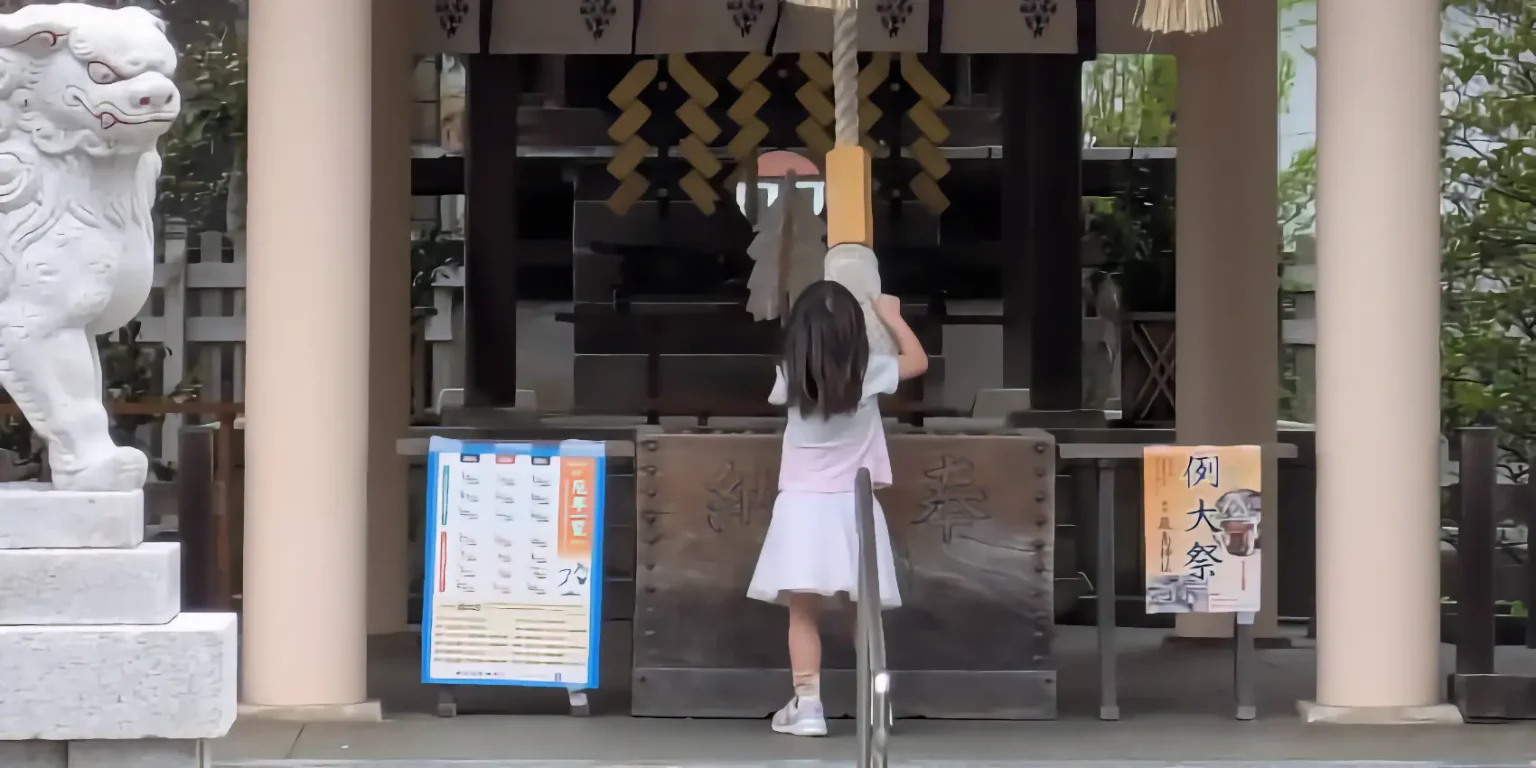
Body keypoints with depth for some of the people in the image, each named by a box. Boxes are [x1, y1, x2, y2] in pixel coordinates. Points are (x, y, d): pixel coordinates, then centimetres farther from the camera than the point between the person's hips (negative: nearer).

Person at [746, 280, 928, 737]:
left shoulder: (789, 378, -4)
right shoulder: (868, 374, -6)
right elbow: (918, 360, 13)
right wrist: (891, 316, 26)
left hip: (802, 508, 0)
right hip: (852, 507, 0)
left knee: (802, 613, 1)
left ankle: (807, 706, -6)